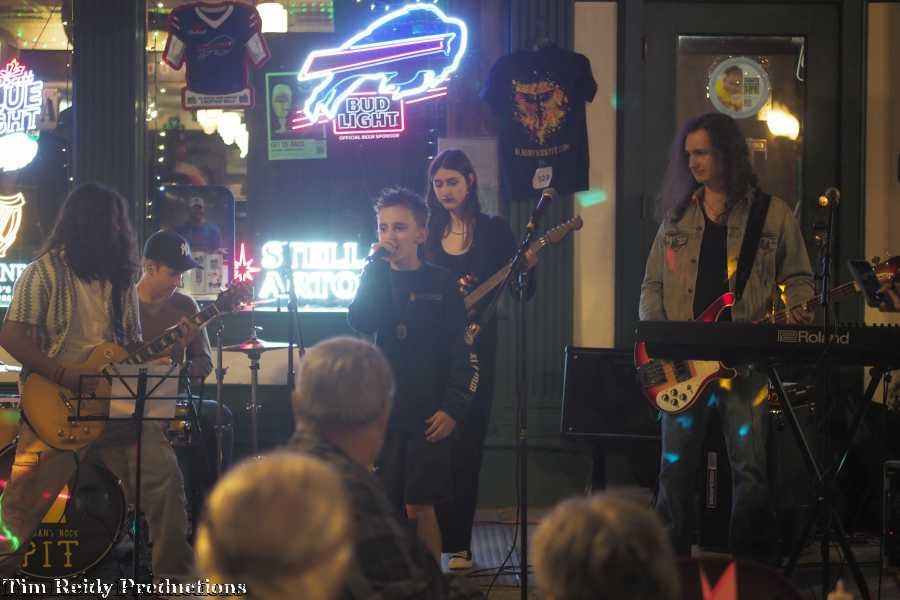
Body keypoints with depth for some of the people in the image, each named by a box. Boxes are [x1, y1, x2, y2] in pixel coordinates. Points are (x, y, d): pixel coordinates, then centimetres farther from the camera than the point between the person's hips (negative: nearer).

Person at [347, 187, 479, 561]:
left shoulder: (440, 284, 0)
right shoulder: (376, 279, 8)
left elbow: (465, 353, -2)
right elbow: (360, 322, -13)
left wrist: (453, 409, -10)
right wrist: (377, 264, -14)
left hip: (428, 417, -3)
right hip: (383, 413, 3)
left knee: (419, 506, -4)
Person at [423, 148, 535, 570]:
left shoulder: (493, 230, 2)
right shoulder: (427, 234, 8)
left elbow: (520, 292, -1)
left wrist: (527, 268, -21)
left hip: (474, 349, -2)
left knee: (465, 446, 0)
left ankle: (458, 542, 4)